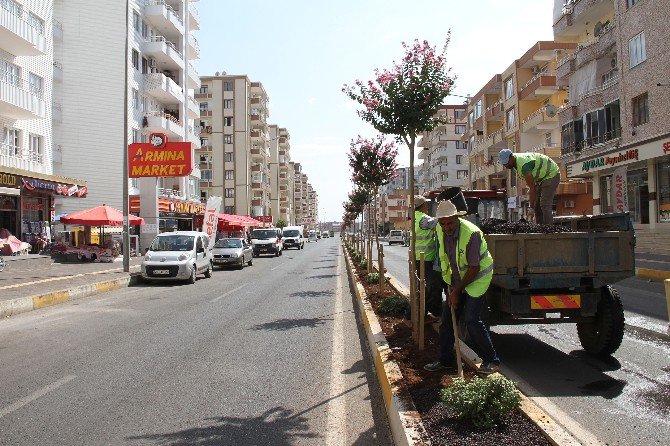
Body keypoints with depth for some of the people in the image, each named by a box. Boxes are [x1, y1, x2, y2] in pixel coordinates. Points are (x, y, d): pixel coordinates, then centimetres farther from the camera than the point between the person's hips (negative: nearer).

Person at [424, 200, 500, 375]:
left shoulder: (471, 233, -27)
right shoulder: (440, 230, -6)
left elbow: (474, 268, -23)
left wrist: (457, 291, -17)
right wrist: (450, 286, 7)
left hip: (477, 279, -7)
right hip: (457, 280, 7)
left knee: (472, 320, -13)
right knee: (447, 319, 6)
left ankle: (491, 361, 3)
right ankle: (445, 360, 19)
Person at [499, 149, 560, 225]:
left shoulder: (523, 165, -32)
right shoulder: (517, 159, -1)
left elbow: (532, 187, -28)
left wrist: (532, 206, -22)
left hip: (551, 175, -10)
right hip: (542, 177, 10)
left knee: (545, 205, -17)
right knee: (537, 205, 5)